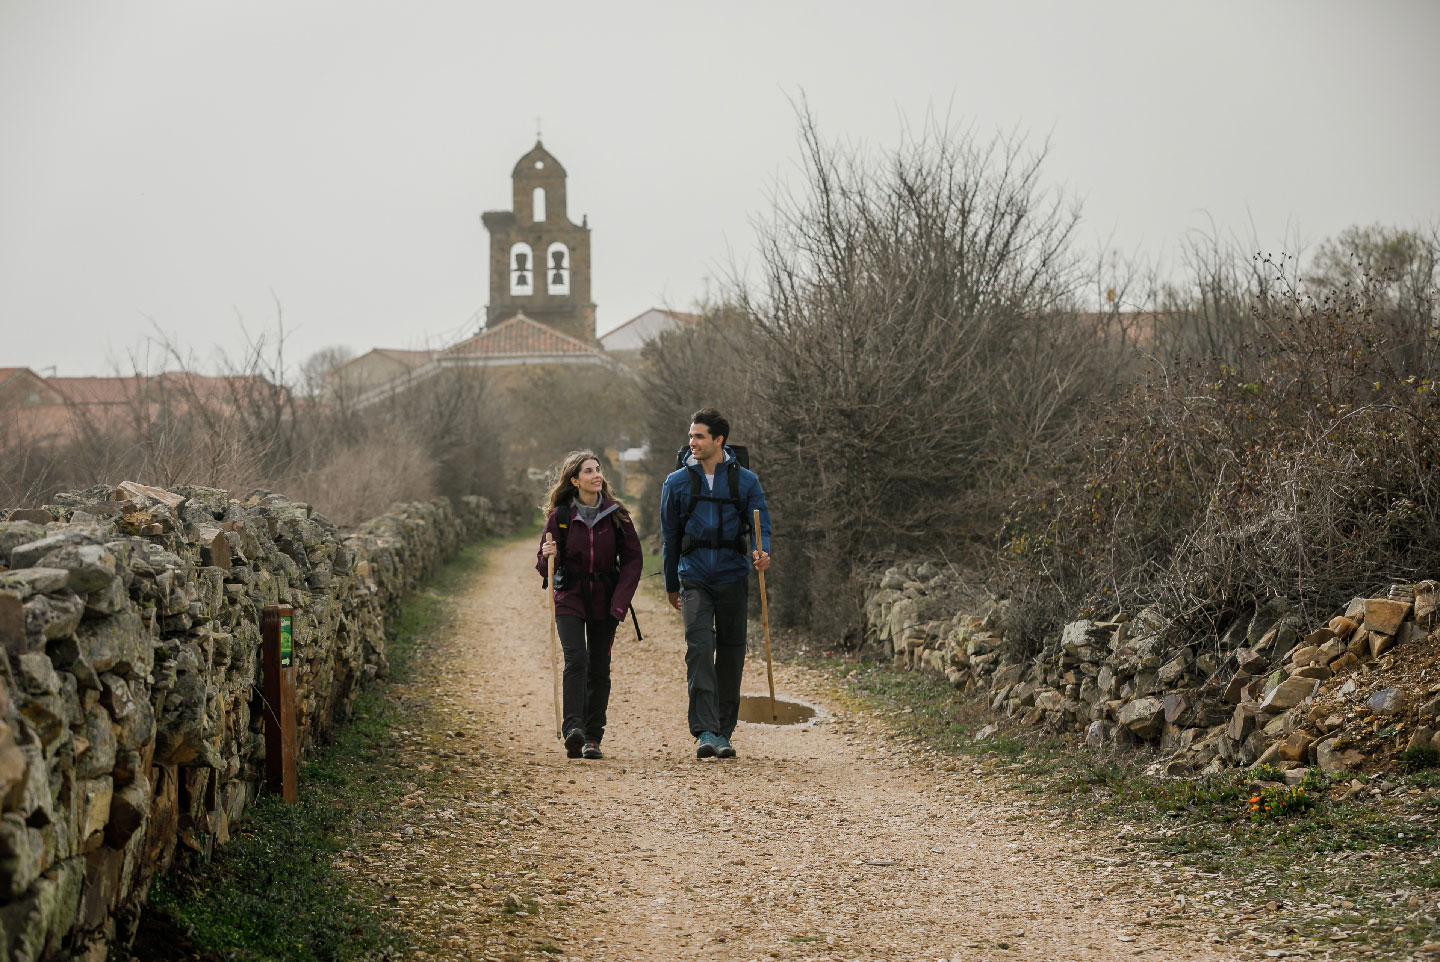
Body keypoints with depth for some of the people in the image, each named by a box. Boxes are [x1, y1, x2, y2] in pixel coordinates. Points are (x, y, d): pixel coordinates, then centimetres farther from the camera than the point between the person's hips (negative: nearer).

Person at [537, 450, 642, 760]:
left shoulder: (617, 515, 1)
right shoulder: (559, 516, -1)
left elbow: (632, 560, 1)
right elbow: (544, 566, 4)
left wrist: (619, 603, -8)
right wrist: (548, 556, -21)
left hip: (604, 602, 2)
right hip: (570, 598, -1)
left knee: (599, 668, 2)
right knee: (576, 660, -18)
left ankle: (593, 738, 9)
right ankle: (573, 729, -26)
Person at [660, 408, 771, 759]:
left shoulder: (746, 480, 3)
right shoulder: (677, 482, 5)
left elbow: (761, 524, 1)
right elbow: (670, 536, 13)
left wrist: (763, 552, -22)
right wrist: (671, 586, 16)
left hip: (733, 577, 1)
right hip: (695, 578, -1)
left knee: (731, 654, 6)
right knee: (699, 649, -16)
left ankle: (724, 732, 18)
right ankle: (704, 732, -20)